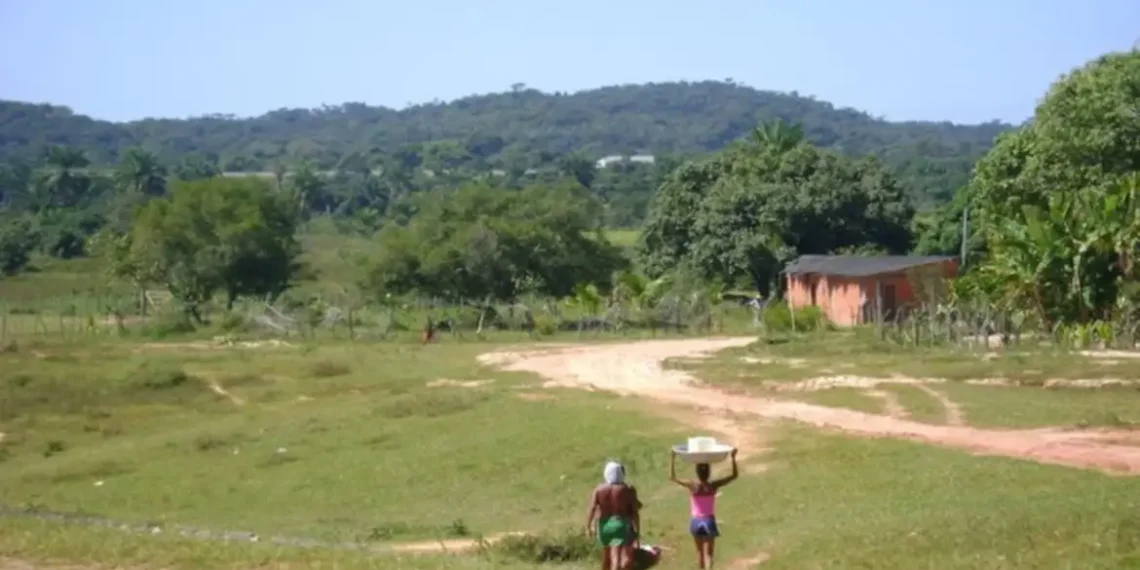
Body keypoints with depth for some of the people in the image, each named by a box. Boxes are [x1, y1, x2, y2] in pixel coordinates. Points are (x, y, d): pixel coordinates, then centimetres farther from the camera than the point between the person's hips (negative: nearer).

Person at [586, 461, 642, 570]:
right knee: (616, 558, -11)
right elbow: (635, 512, -5)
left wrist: (588, 526, 0)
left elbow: (592, 509, -6)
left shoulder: (599, 490, -1)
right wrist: (637, 531, 2)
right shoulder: (628, 490, -6)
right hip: (621, 525, -3)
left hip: (604, 526, 3)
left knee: (606, 556, 20)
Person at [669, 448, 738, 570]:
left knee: (700, 551, 20)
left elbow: (672, 477, -5)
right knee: (708, 553, 2)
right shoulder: (714, 486, -12)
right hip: (709, 521, -1)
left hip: (696, 522, 1)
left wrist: (673, 458, -6)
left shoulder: (692, 486, -14)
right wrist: (733, 458, -1)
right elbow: (734, 475, -2)